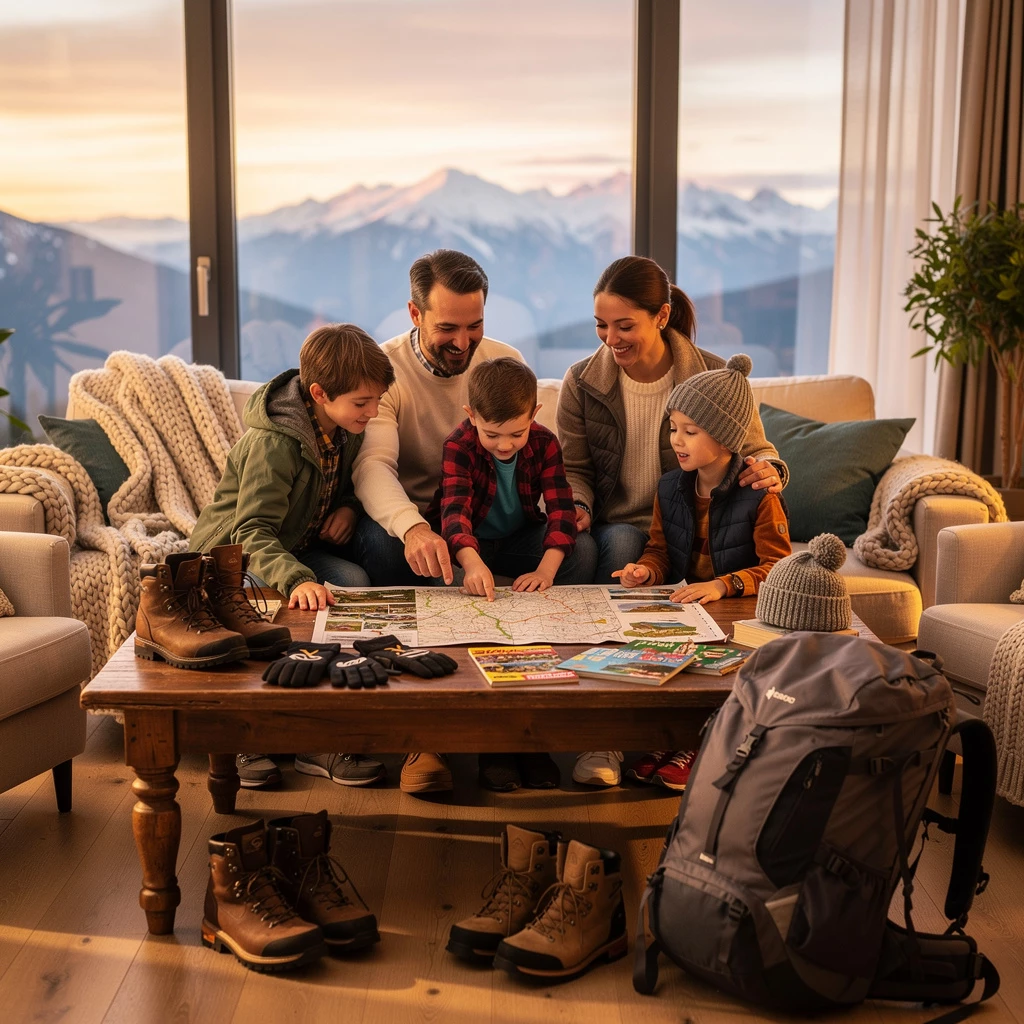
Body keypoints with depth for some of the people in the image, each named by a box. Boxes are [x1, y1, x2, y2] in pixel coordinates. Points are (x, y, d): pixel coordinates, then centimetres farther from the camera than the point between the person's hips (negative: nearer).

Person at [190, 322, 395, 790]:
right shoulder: (273, 443, -26)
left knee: (353, 581, -25)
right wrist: (297, 579, -51)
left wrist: (348, 507, -7)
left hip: (294, 548, 6)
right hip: (232, 555, -6)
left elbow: (345, 482, 18)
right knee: (293, 607, -38)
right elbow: (253, 532, -33)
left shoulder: (348, 429, -2)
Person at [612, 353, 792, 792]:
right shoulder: (670, 488, 7)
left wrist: (723, 585, -27)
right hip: (687, 605, 5)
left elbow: (776, 568, -13)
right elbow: (660, 550, 15)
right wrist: (646, 570, -10)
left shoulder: (758, 495, -10)